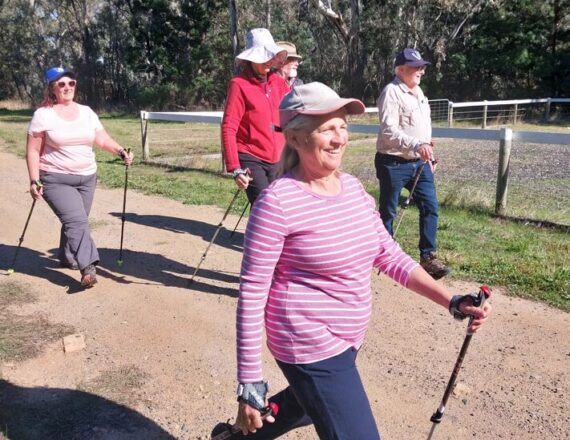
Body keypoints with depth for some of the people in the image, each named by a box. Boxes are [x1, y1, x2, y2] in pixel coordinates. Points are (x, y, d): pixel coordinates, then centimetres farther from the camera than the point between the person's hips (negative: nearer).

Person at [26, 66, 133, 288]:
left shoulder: (86, 112, 8)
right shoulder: (43, 115, -4)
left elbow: (102, 139, 1)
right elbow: (33, 150, -4)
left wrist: (121, 152, -18)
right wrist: (35, 181, -11)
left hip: (87, 178, 5)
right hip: (56, 180, -5)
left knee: (76, 221, 14)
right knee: (76, 220, -20)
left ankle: (67, 257, 36)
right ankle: (88, 268, -27)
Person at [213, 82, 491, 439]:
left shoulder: (353, 187, 2)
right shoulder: (277, 202, -20)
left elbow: (389, 256, 8)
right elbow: (252, 294, -17)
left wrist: (453, 302, -2)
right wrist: (250, 386, -15)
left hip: (346, 339, 8)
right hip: (310, 344, -8)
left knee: (304, 407, 30)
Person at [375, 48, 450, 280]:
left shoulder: (418, 92, 15)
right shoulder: (391, 92, -13)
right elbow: (389, 130, -24)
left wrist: (428, 154, 21)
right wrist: (416, 145, -35)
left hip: (419, 162, 8)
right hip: (393, 163, -8)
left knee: (430, 206, 3)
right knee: (387, 211, 5)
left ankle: (428, 256, 11)